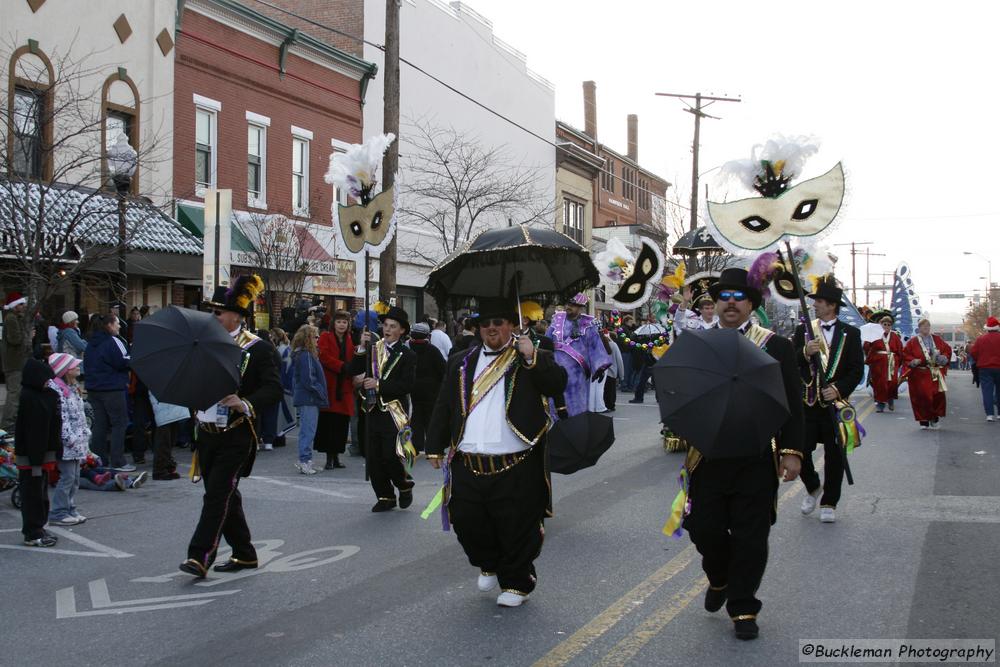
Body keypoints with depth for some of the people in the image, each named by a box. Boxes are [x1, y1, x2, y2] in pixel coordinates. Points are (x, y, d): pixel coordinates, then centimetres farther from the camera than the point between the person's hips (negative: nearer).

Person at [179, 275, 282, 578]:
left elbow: (273, 388, -14)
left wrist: (245, 404, -29)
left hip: (236, 436, -7)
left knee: (218, 494, -9)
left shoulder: (257, 348, -8)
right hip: (207, 432, 7)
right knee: (224, 496, 13)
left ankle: (200, 556, -6)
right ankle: (244, 554, 25)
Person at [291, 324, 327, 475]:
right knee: (308, 430, -5)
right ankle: (305, 461, -2)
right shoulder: (306, 355, -17)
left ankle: (304, 460, 21)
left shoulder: (300, 354, 14)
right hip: (309, 399, -10)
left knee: (306, 430, 15)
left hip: (306, 398, 10)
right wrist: (321, 392, -10)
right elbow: (308, 379, -20)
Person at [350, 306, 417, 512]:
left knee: (391, 456, -9)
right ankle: (385, 497, 20)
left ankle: (405, 486, 19)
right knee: (373, 459, 5)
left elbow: (407, 385, -13)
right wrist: (361, 348, -7)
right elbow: (355, 372, 3)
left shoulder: (407, 355, -3)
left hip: (393, 413, -5)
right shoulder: (372, 349, 10)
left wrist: (379, 384, -17)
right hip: (373, 410, 5)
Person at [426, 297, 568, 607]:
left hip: (516, 469, -4)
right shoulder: (461, 362, 14)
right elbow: (444, 406, 16)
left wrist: (533, 358, -24)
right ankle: (489, 564, 37)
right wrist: (435, 447, 11)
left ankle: (516, 583, 25)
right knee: (466, 523, 10)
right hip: (467, 466, 4)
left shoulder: (534, 359, 2)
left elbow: (558, 385, -15)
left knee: (517, 530, 4)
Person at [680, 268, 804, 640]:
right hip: (707, 456, 2)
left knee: (750, 536, 4)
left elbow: (792, 403, 0)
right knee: (705, 529, 4)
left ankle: (743, 608, 20)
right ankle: (718, 579, 35)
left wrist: (792, 451, -7)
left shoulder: (776, 346, 2)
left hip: (756, 459, -1)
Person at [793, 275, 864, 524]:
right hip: (807, 402, 1)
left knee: (835, 455, 3)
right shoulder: (803, 330, 6)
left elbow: (857, 370, -1)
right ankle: (812, 488, 26)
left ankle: (829, 503, 17)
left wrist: (838, 389, -16)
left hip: (836, 403, -1)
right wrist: (804, 352, -20)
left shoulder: (850, 333, 2)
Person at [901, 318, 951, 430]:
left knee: (938, 395, -4)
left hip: (936, 374, 3)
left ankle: (934, 418, 15)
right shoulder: (912, 342, 1)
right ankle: (924, 421, 3)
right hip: (920, 375, -3)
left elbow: (947, 350, 14)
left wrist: (944, 357, -5)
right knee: (922, 397, -6)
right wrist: (913, 361, -18)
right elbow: (905, 354, -2)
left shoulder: (937, 340, 10)